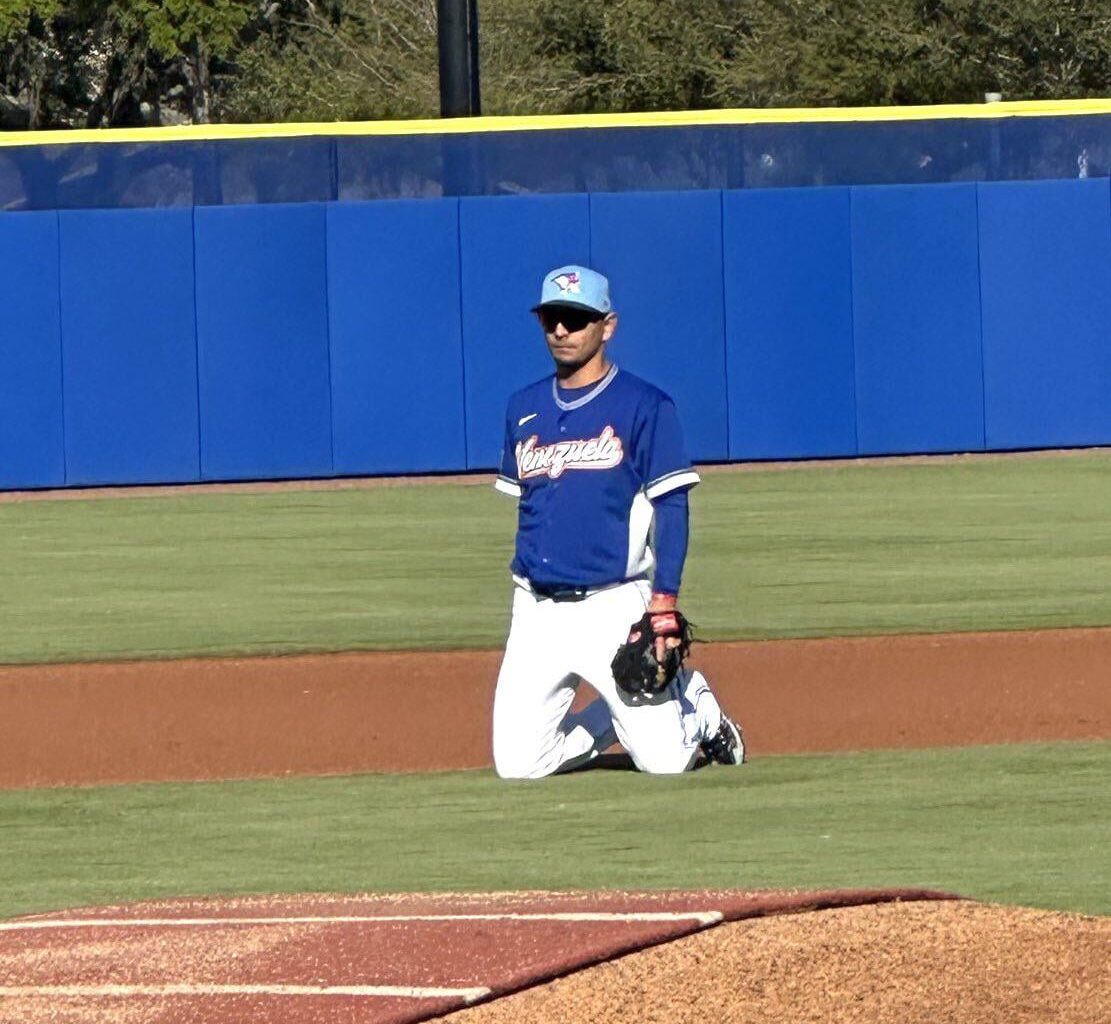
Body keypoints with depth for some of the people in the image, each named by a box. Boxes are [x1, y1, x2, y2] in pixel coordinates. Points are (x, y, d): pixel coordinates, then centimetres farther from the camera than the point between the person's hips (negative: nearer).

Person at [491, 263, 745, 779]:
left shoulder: (644, 406, -3)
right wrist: (526, 587, 16)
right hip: (538, 612, 4)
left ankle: (694, 703, 27)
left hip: (615, 607, -4)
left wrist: (664, 599, -16)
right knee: (517, 765, -5)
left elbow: (671, 507, -6)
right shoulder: (524, 408, 12)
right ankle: (612, 721, 23)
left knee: (663, 761, -8)